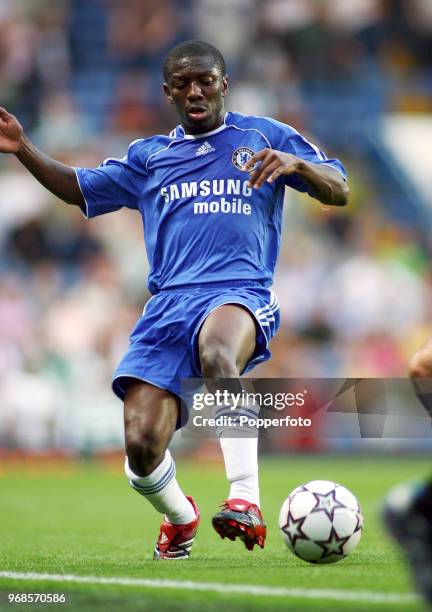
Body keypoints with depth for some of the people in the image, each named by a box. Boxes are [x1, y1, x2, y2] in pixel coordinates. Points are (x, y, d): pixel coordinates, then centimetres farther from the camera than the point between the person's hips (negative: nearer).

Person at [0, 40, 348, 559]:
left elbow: (338, 191, 10)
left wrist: (294, 163, -11)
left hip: (241, 292, -3)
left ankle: (246, 501, -44)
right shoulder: (149, 157, 23)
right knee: (141, 448, -12)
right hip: (168, 303, 3)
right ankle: (179, 517, 22)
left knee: (216, 352, -42)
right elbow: (78, 188, 30)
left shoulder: (264, 137, 15)